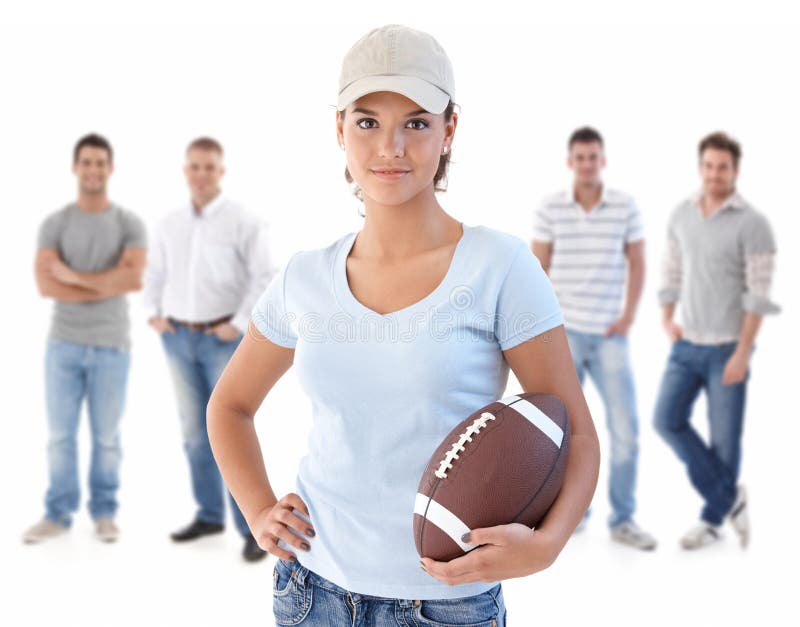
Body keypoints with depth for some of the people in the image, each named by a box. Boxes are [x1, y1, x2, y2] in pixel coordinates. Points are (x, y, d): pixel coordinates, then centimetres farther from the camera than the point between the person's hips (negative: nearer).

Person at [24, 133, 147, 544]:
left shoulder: (129, 224, 0)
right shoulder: (54, 224, 1)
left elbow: (134, 279, -17)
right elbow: (46, 285, -12)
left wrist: (73, 276, -13)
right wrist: (107, 286, -14)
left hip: (111, 346, -1)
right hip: (63, 344, 1)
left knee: (106, 436, 7)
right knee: (60, 433, 6)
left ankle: (104, 513, 20)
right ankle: (58, 514, 18)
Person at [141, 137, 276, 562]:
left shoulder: (244, 223, -8)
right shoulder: (168, 225, 7)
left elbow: (265, 279, -12)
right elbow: (154, 275, 18)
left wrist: (239, 325, -17)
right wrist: (154, 316, 4)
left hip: (224, 339, -5)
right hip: (179, 338, 5)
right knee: (195, 431, 10)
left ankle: (252, 528, -4)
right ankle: (210, 515, 22)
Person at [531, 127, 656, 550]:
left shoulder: (626, 207, -1)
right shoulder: (549, 209, -2)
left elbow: (637, 263, 7)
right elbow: (537, 270, 2)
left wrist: (628, 316, -2)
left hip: (610, 335, 1)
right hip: (563, 332, 0)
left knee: (626, 428, -1)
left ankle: (623, 520, 10)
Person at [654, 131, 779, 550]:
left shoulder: (752, 224, -12)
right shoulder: (681, 214, 5)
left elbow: (758, 294, -14)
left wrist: (742, 353, -18)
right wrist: (667, 322, 2)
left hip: (727, 348, -5)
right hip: (687, 345, 5)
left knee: (724, 438, 2)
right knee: (667, 421, -3)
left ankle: (712, 519, 19)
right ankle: (730, 497, 10)